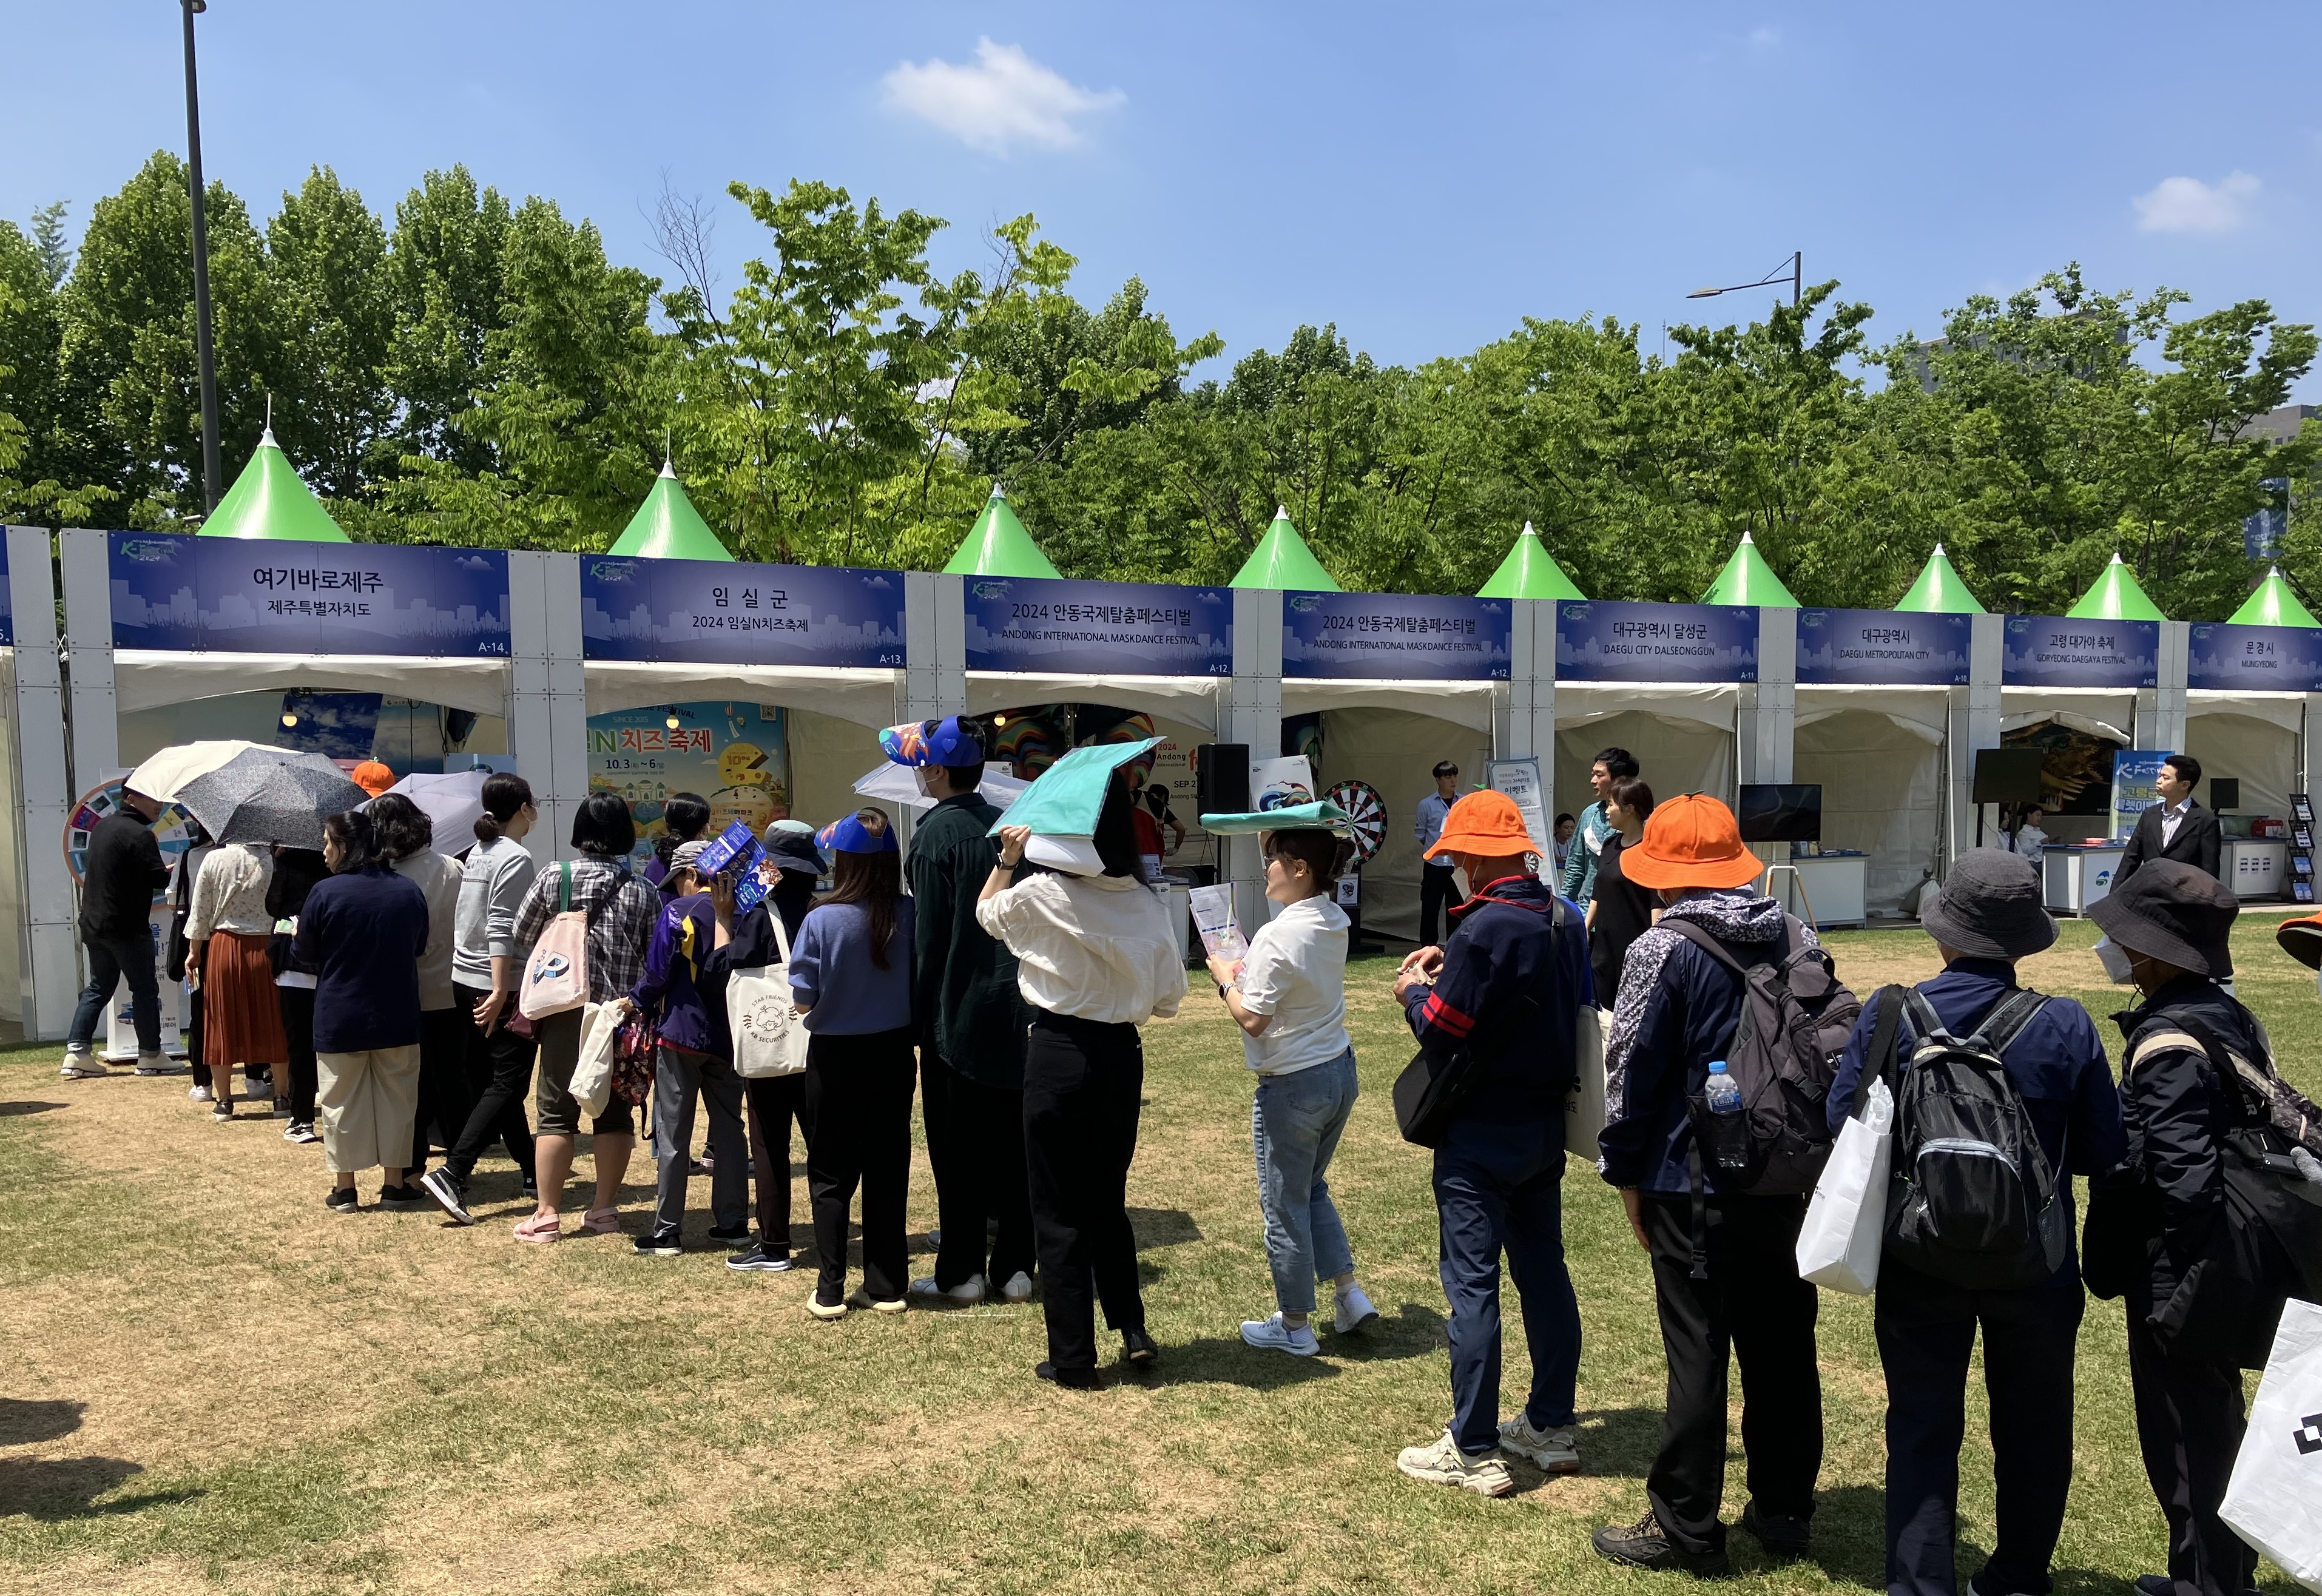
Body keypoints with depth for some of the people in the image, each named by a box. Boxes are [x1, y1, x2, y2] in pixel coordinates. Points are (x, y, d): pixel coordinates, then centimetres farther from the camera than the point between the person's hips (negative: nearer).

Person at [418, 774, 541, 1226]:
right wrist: (500, 992, -22)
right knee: (508, 1083, -5)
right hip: (501, 987, -9)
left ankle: (531, 1172, 24)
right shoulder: (516, 858, -13)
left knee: (492, 1080, 13)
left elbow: (470, 922, 16)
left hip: (465, 981, 9)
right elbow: (502, 930, -20)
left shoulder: (477, 853, 13)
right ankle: (451, 1173, -15)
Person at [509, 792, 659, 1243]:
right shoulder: (641, 892, 0)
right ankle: (604, 1209, 15)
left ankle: (547, 1214, 6)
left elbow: (523, 938, 3)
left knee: (556, 1112, 5)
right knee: (615, 1111, 10)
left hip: (565, 1010, -1)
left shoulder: (553, 877, -4)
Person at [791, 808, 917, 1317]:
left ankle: (830, 1291, 13)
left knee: (831, 1178, 11)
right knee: (889, 1171, 13)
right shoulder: (910, 915, -11)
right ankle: (887, 1286, 19)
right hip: (894, 1053, 3)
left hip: (837, 1057, -3)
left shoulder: (822, 920, -18)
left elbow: (803, 1000, -12)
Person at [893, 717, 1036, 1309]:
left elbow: (929, 936, -13)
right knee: (1013, 1142, 11)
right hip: (1017, 1012, 6)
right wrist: (1020, 986, 16)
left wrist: (921, 1011, -6)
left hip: (958, 1014, -6)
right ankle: (1015, 1268, 16)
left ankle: (962, 1272, 10)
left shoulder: (936, 834, -12)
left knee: (957, 1148, 4)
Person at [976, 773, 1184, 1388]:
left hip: (1058, 1054, -3)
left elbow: (985, 912, 9)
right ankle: (1134, 1333, 24)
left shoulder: (1039, 894, -13)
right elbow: (1168, 998, 3)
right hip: (1122, 1057, 4)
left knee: (1059, 1210, 8)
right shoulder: (1148, 905, -5)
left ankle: (1072, 1359, 14)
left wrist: (1007, 858, 16)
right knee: (1108, 1199, 21)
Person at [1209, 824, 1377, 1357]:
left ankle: (1294, 1326, 22)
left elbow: (1253, 1020, -22)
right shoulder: (1334, 921, 2)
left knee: (1284, 1205, 8)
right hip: (1339, 1072, 8)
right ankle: (1350, 1295, 24)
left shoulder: (1277, 937, -24)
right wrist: (1248, 972, 7)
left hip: (1292, 1086, -8)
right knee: (1312, 1188, 26)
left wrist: (1226, 980, -6)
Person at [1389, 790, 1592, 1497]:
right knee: (1544, 1271, 17)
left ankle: (1474, 1451, 8)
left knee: (1472, 1284, 0)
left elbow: (1441, 1030, -19)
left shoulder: (1486, 928, -22)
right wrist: (1451, 971, 10)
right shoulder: (1565, 919, 4)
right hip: (1547, 1122, 9)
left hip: (1483, 1134, -8)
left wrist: (1413, 989, 2)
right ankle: (1553, 1427, 28)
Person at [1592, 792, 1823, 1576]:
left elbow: (1631, 1070, -13)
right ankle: (1784, 1508, 28)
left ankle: (1684, 1527, 11)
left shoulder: (1662, 951, -14)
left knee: (1697, 1354, 2)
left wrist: (1626, 1172, -1)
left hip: (1695, 1186, -6)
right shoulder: (1796, 937, 4)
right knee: (1783, 1346, 15)